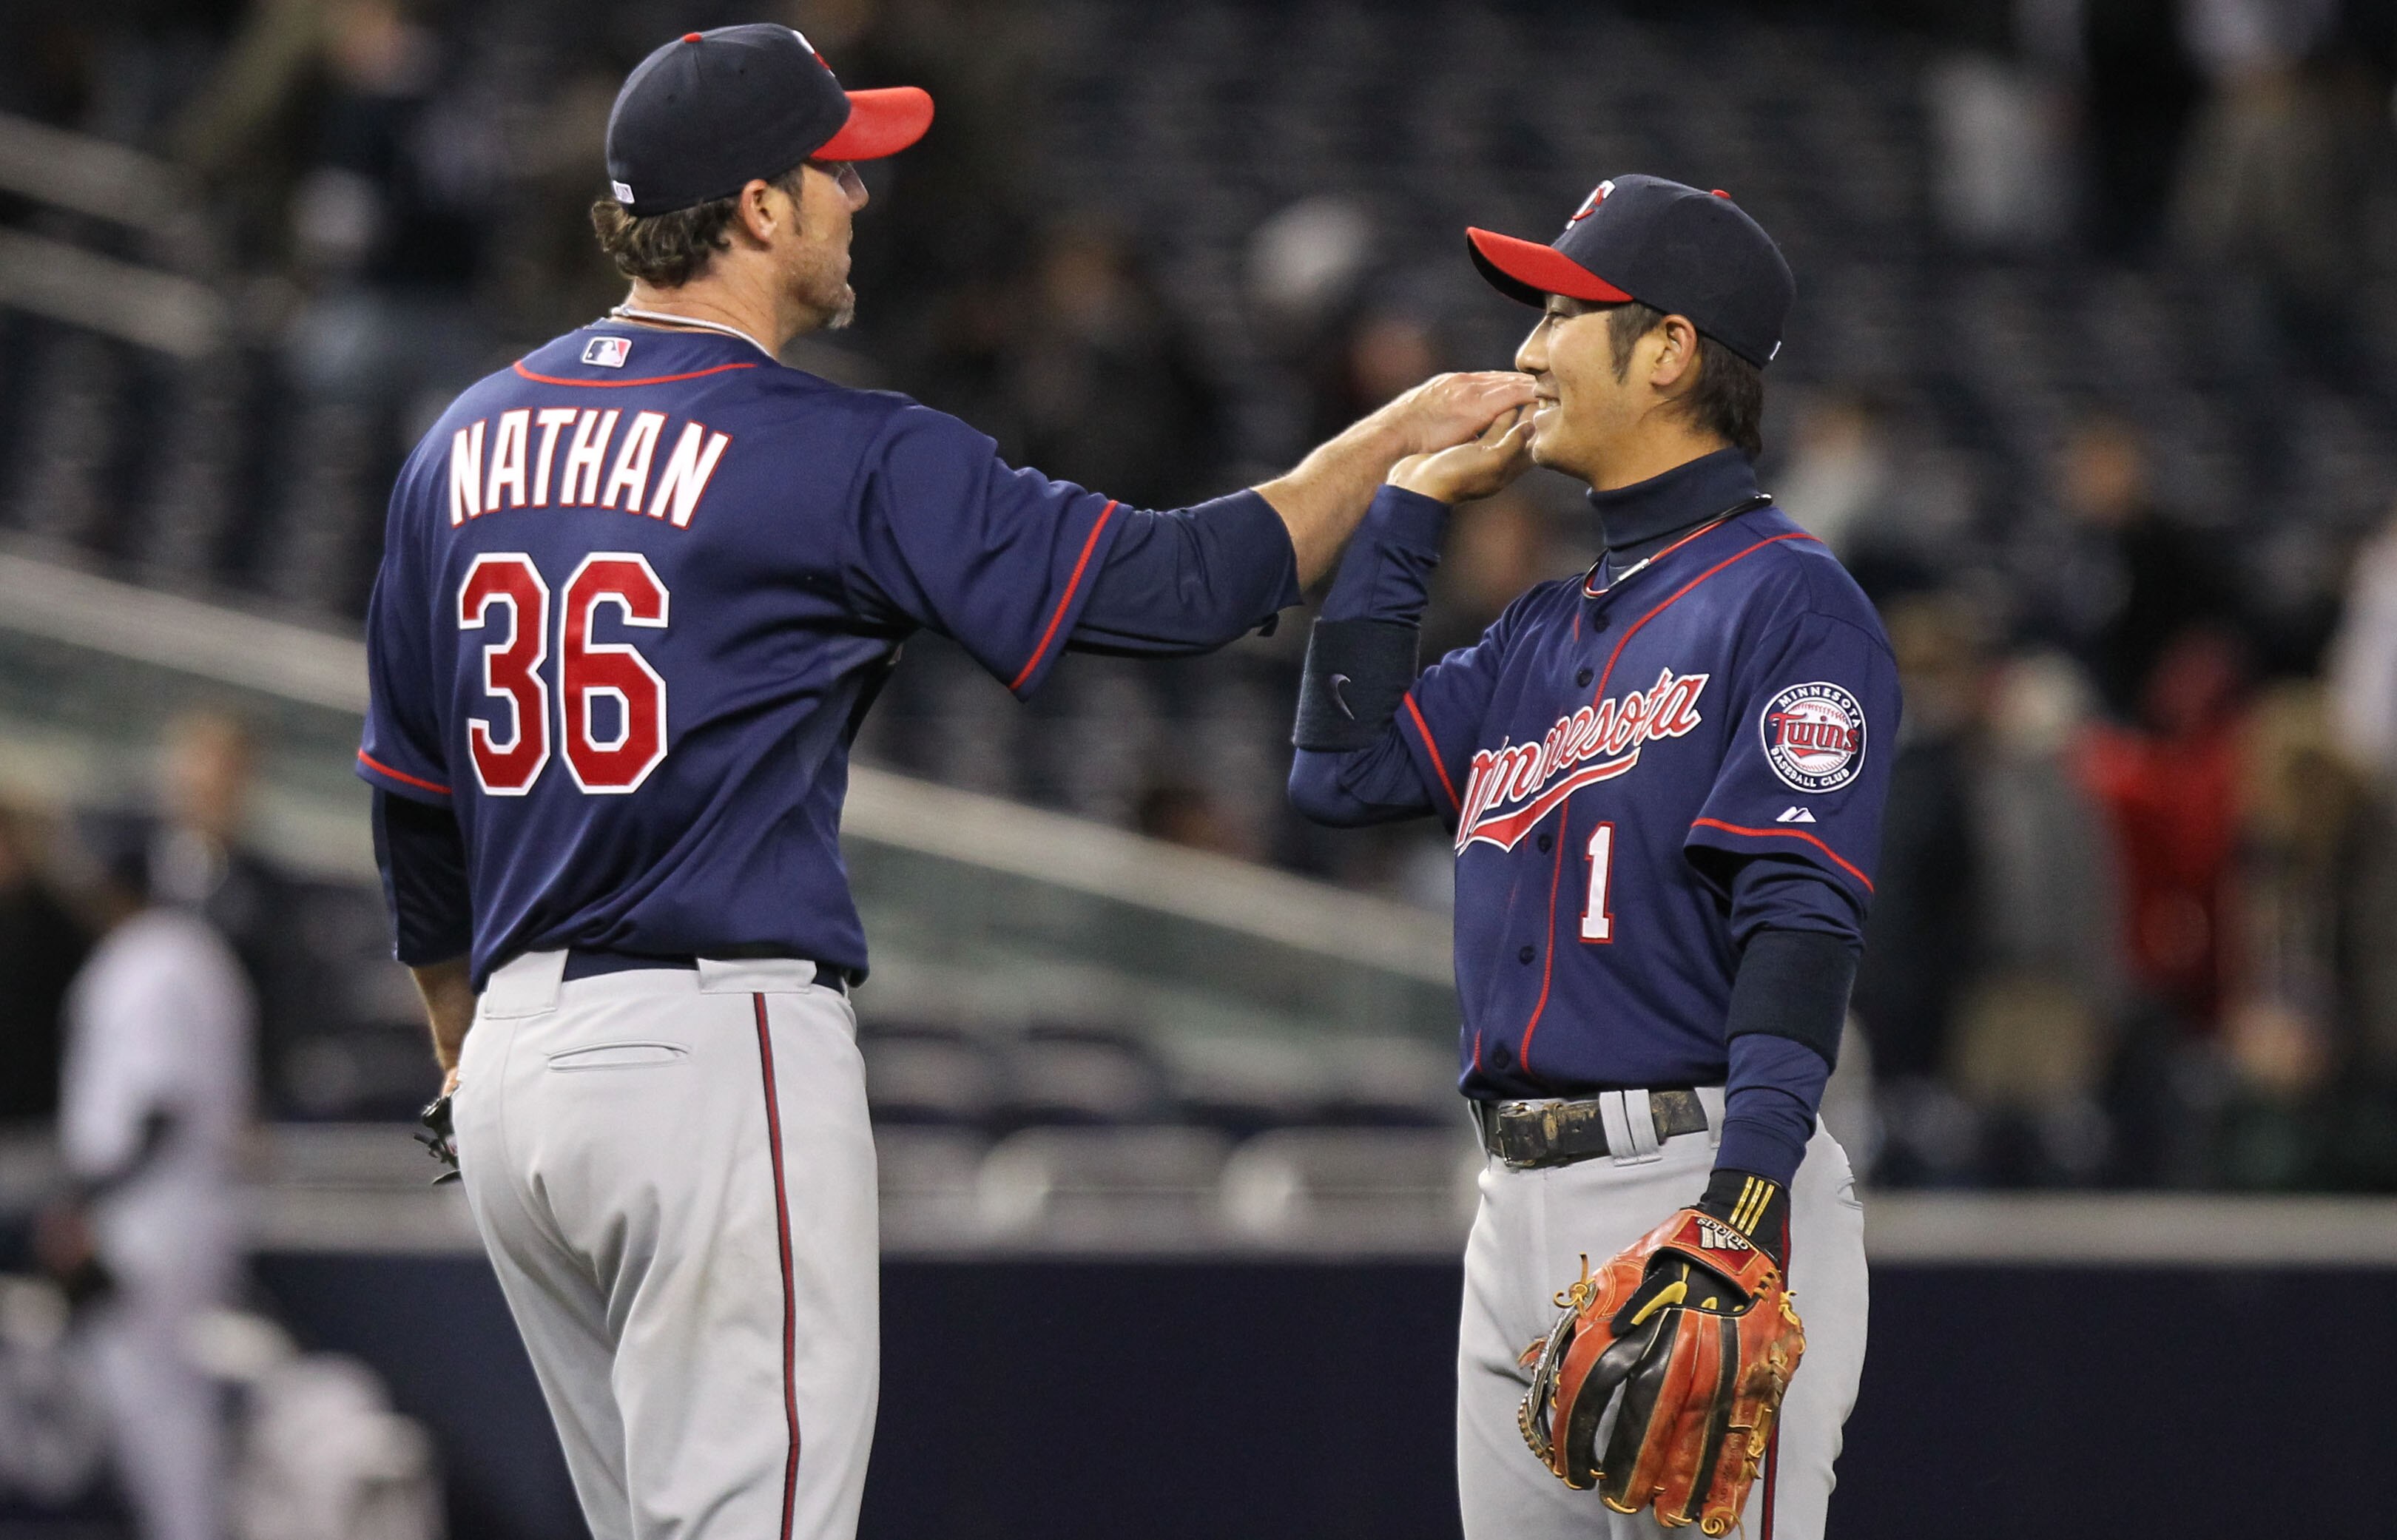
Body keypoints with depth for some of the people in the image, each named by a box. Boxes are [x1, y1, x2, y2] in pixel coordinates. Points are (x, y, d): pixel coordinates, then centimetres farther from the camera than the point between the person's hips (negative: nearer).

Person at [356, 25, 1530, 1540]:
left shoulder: (467, 444, 11)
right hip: (717, 1048, -8)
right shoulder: (848, 459, -9)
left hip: (517, 1064, 8)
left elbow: (412, 810, 18)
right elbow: (1178, 581, -8)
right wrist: (1398, 436, 6)